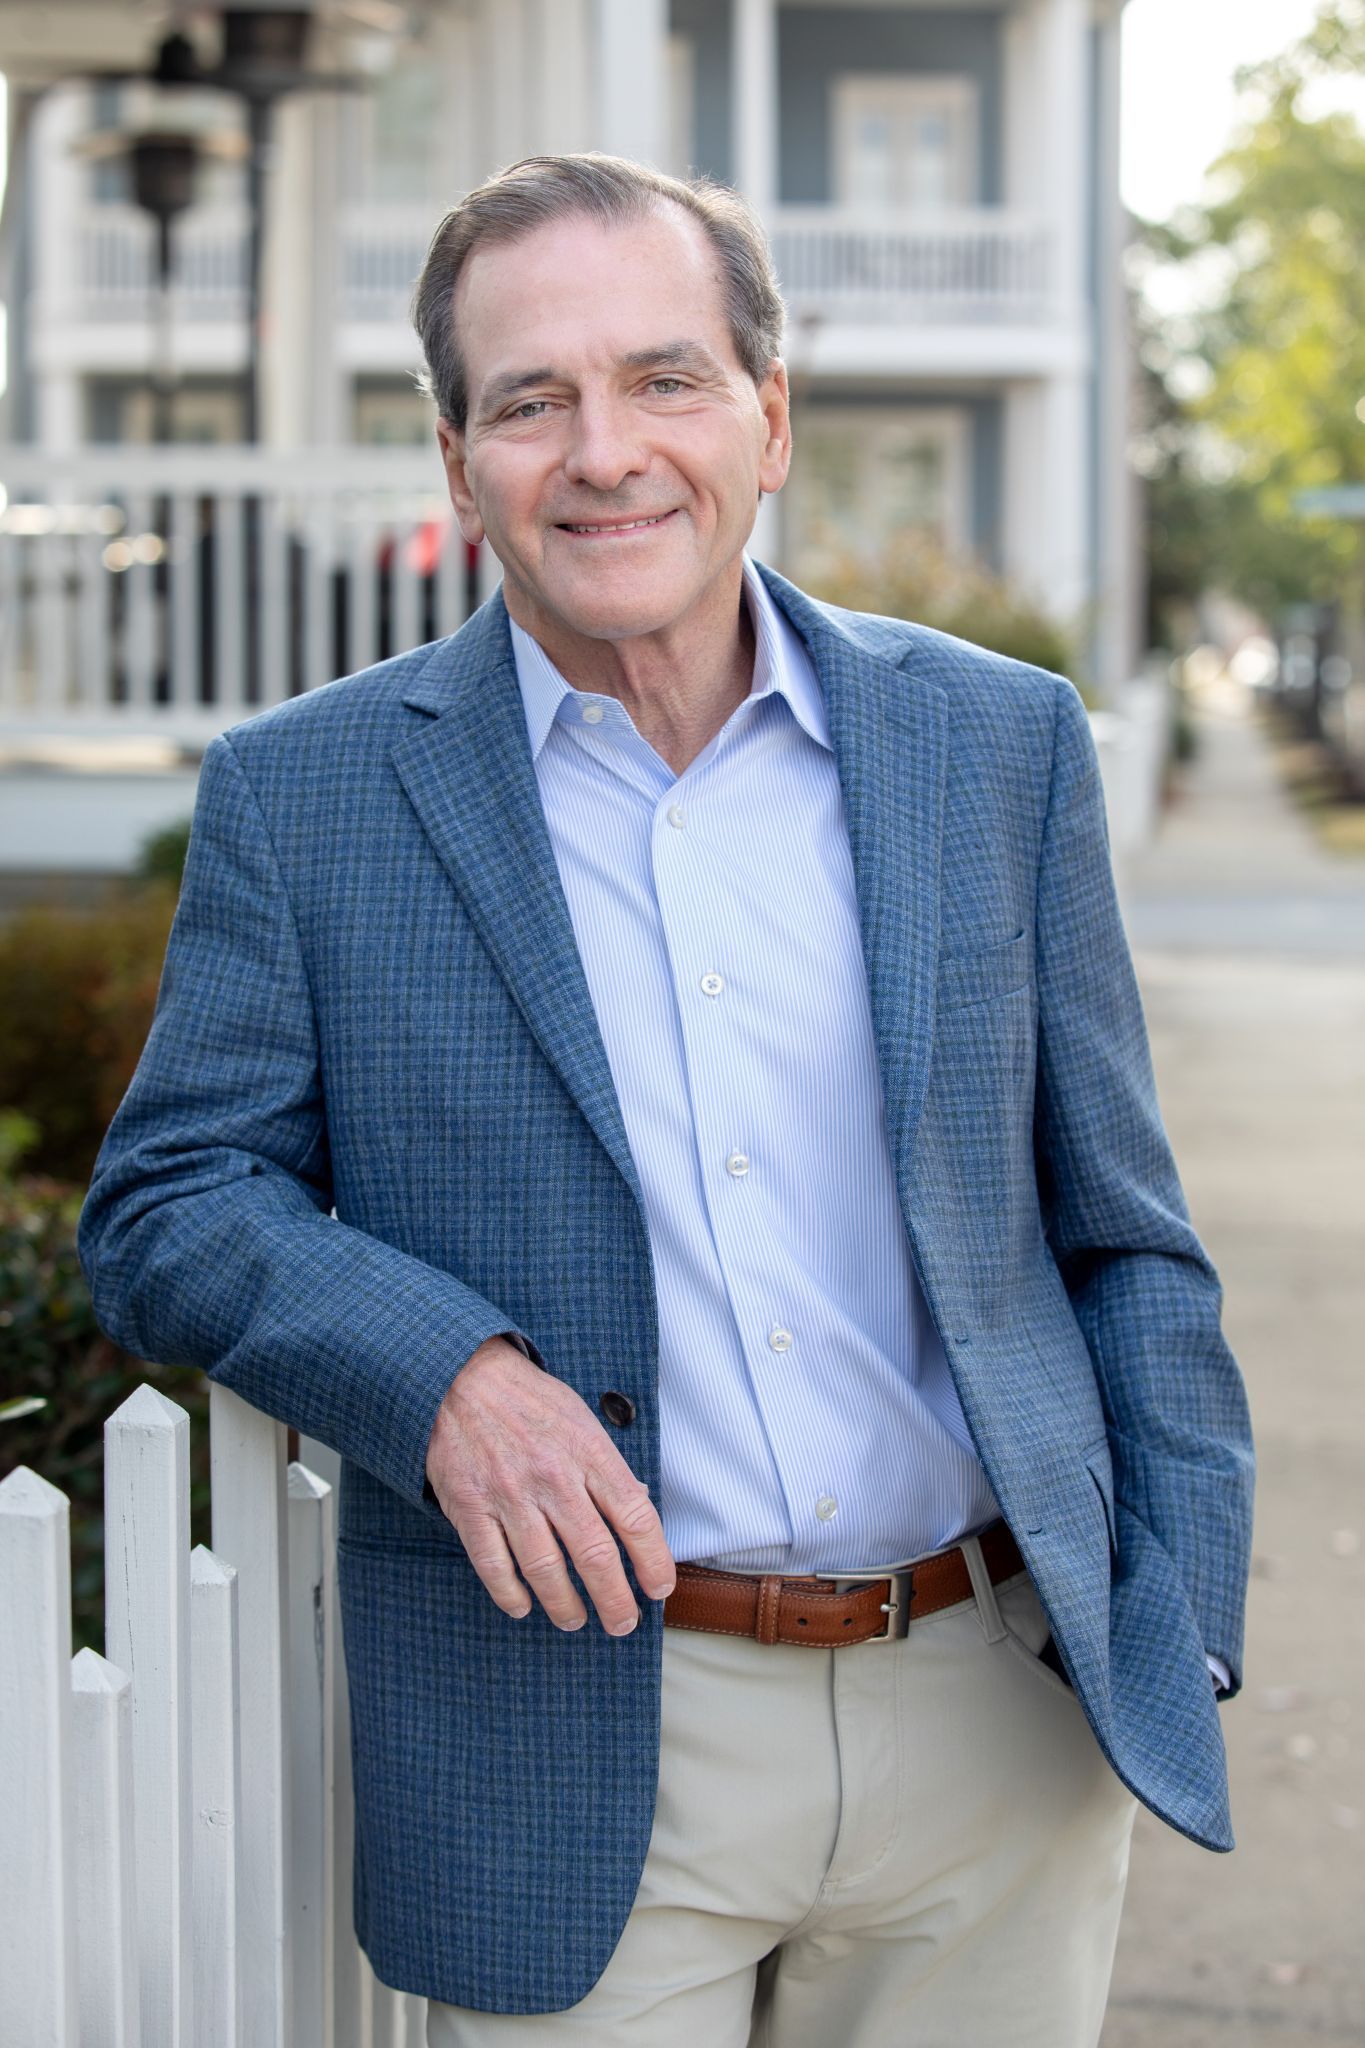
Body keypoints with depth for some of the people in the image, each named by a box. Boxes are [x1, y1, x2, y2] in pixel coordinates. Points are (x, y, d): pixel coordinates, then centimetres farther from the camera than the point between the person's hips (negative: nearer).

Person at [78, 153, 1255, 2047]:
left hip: (1002, 1713, 2)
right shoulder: (305, 798, -1)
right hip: (576, 1778, -2)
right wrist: (443, 1371, -18)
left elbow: (1119, 1227, 8)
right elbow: (163, 1210, 0)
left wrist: (1178, 1627, 1)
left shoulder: (1002, 744, 4)